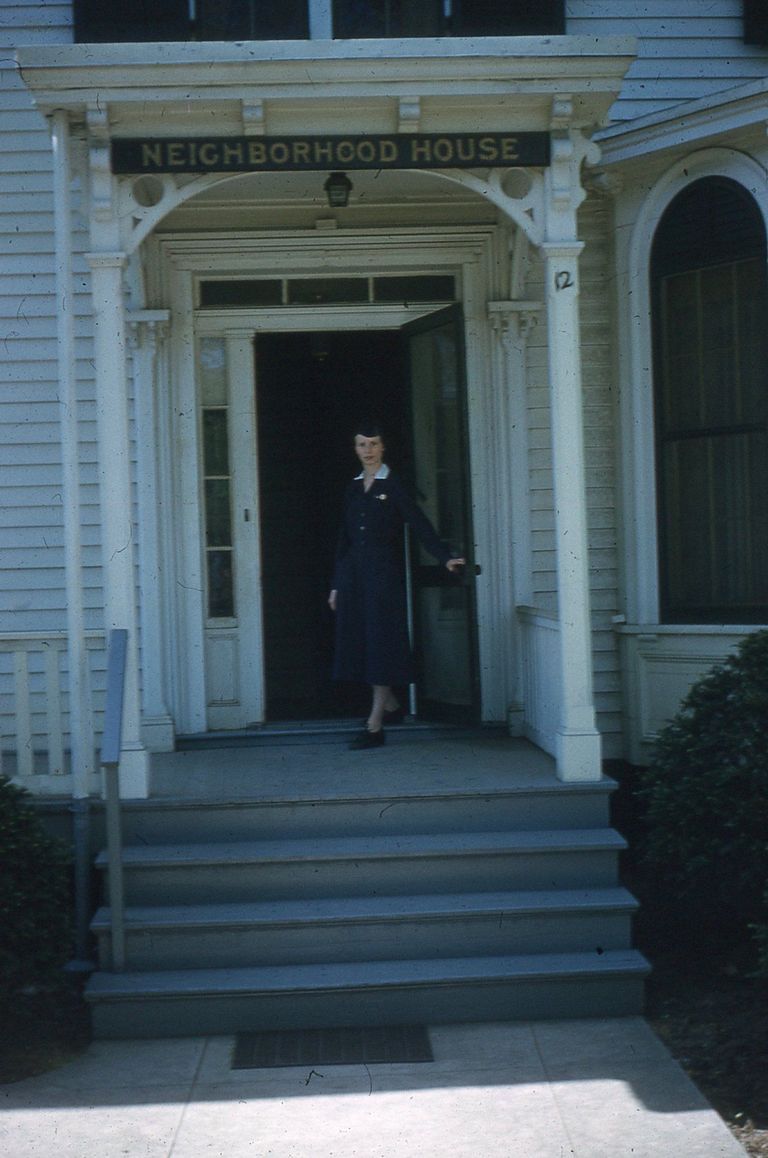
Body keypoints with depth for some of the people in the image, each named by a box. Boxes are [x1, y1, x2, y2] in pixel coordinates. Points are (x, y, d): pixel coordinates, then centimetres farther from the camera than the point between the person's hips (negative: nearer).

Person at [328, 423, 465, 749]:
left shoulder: (393, 485, -2)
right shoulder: (353, 489, 14)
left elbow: (419, 523, -9)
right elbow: (345, 537, 16)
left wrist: (445, 557, -21)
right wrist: (336, 585, 15)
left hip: (384, 572, -6)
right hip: (354, 573, 6)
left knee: (381, 641, -6)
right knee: (358, 640, 6)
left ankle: (375, 726, -6)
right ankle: (390, 705, 24)